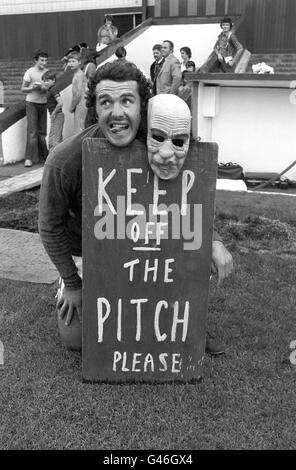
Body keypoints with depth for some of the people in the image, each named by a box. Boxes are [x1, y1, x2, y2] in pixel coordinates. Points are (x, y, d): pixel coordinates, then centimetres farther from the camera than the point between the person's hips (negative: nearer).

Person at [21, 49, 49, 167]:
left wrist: (43, 89, -13)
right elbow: (23, 89, -4)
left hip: (43, 103, 4)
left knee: (42, 131, 7)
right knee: (32, 131, -9)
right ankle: (29, 158, -7)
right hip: (32, 103, -4)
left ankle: (42, 155, 17)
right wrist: (32, 88, -24)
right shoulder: (30, 72, -7)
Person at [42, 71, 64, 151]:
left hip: (56, 116, -10)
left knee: (53, 140, -12)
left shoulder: (53, 90, -14)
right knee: (58, 140, 14)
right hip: (57, 117, 10)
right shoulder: (49, 90, 14)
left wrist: (54, 113, -17)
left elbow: (60, 103, -26)